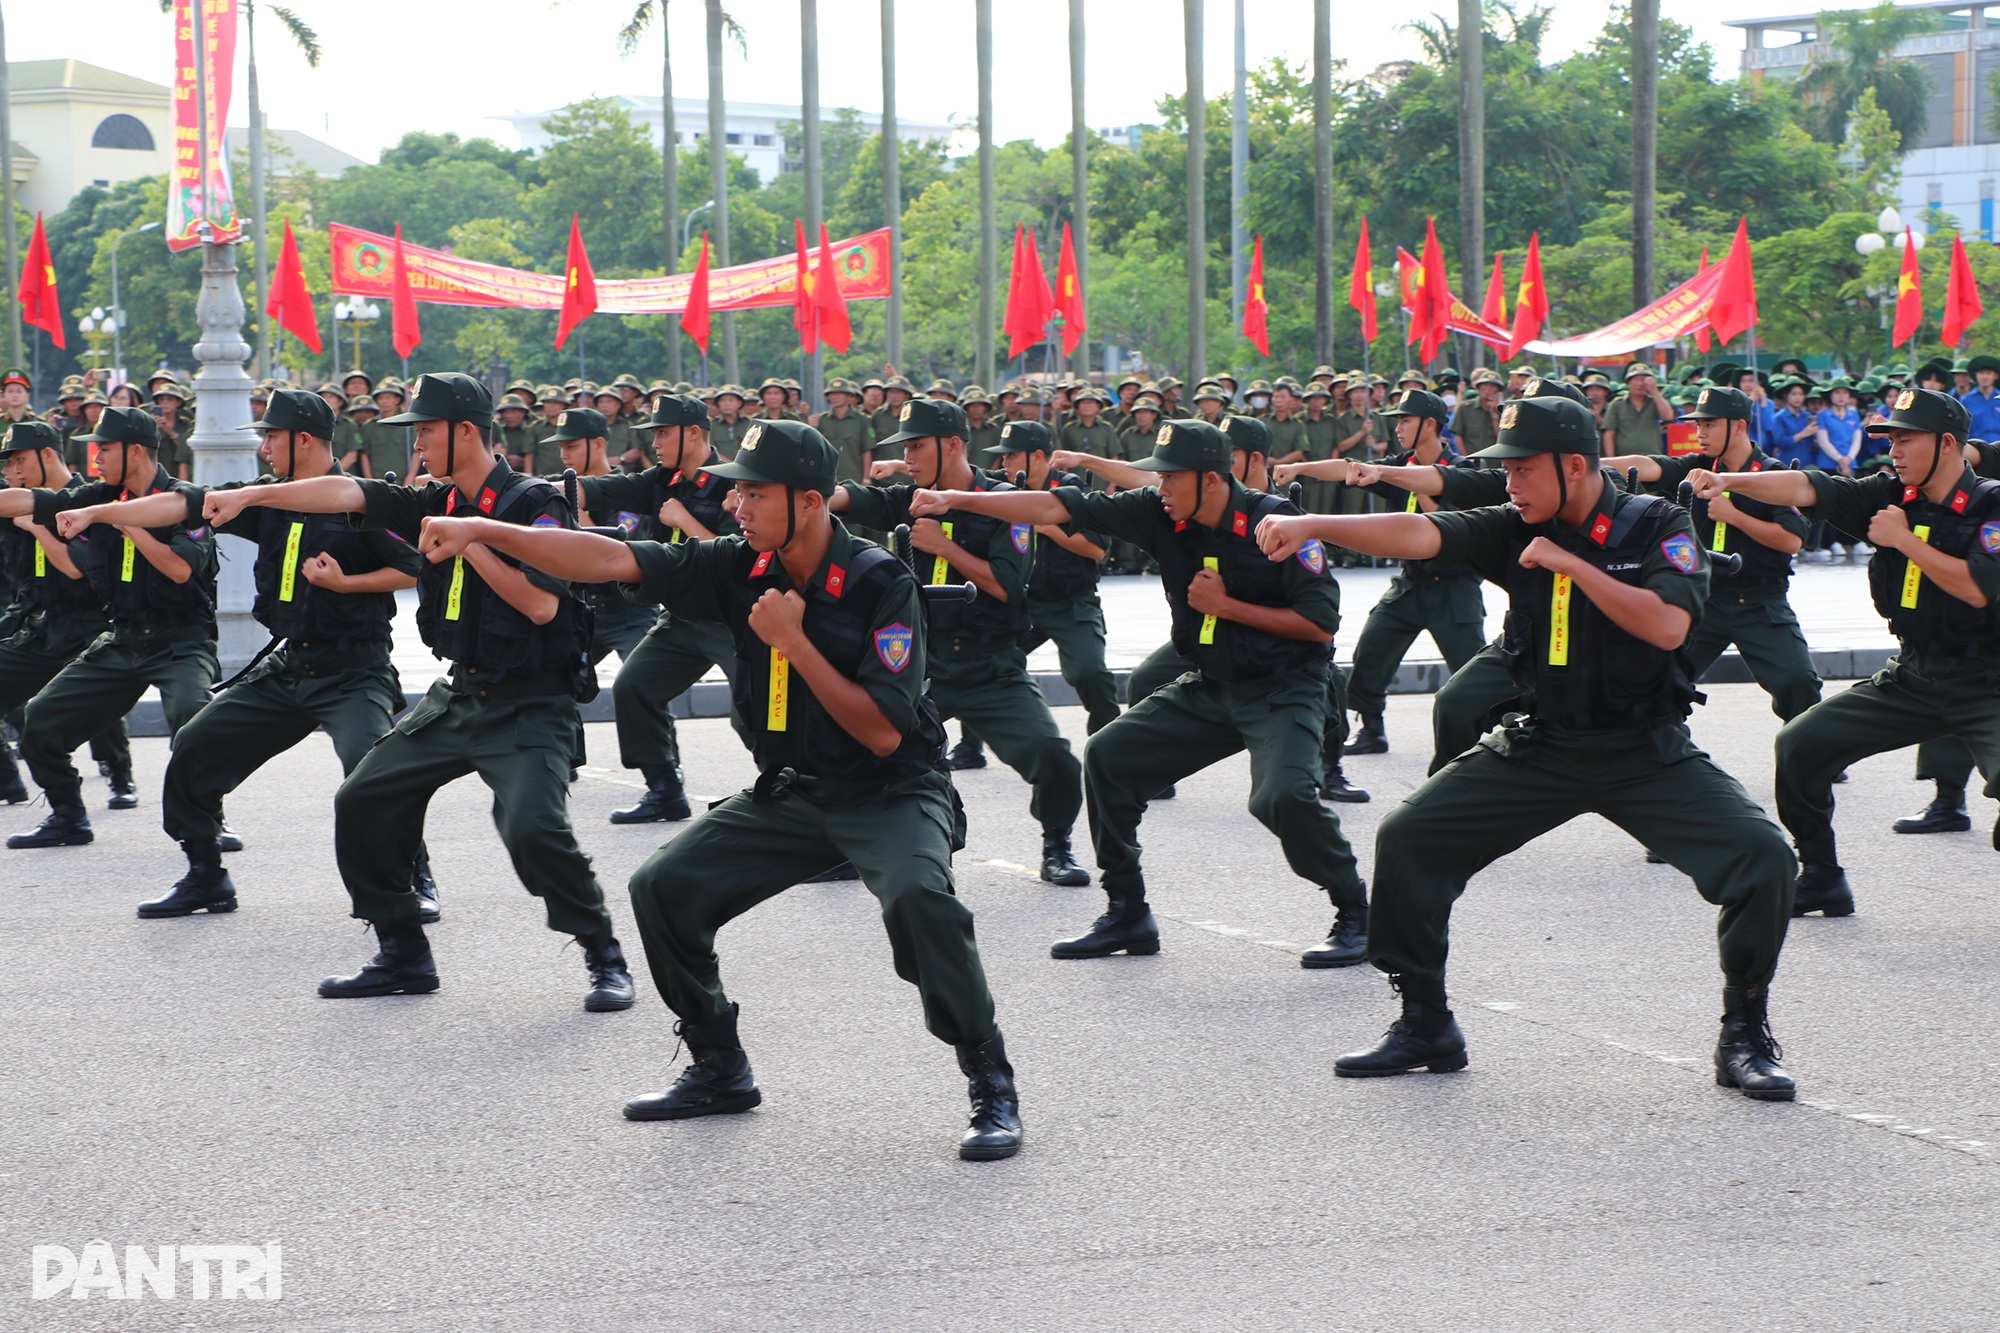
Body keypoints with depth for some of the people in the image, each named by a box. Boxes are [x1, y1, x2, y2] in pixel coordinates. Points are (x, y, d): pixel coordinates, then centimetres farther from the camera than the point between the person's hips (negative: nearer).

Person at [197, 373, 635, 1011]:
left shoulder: (533, 502, -13)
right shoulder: (438, 503, 6)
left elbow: (542, 605, -22)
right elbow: (348, 494, 2)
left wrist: (468, 542, -20)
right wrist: (249, 495, -4)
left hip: (529, 705, -8)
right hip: (459, 695, 8)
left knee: (531, 827, -27)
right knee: (363, 800, 5)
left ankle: (605, 958, -8)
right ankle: (405, 957, 16)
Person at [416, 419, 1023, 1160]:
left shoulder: (880, 585, -20)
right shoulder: (741, 569, -5)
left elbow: (884, 734, -23)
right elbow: (611, 560, -9)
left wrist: (794, 641, -25)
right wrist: (482, 532, -17)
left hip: (890, 793, -6)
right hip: (789, 794, 6)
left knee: (917, 896, -34)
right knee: (663, 888, -2)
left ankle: (992, 1089, -19)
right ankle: (719, 1071, 15)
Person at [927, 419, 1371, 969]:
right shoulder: (1162, 514, -5)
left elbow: (1321, 624, -18)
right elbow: (1061, 508, -6)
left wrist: (1226, 606, -18)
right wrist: (957, 500, -11)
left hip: (1282, 690, -7)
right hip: (1208, 688, 7)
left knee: (1282, 794, -29)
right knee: (1109, 757, 1)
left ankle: (1354, 914, -6)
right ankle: (1127, 914, 12)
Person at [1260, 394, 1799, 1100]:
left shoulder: (1658, 527, -9)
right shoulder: (1516, 531, -2)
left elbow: (1667, 625, -24)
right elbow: (1419, 534, -16)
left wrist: (1571, 565, -23)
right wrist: (1313, 525, -30)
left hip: (1646, 750, -3)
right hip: (1538, 746, 3)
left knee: (1762, 855, -21)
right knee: (1406, 838, -7)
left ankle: (1745, 1037, -2)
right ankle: (1425, 1024, 8)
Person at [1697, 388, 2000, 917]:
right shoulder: (1891, 495, 2)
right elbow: (1807, 489, -8)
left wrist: (1904, 539, -18)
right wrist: (1730, 481, -22)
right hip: (1911, 676, 6)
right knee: (1801, 743, 1)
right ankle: (1822, 879, 13)